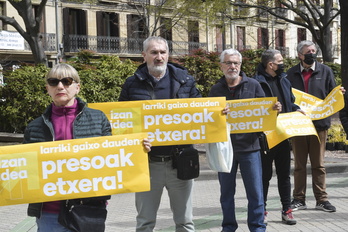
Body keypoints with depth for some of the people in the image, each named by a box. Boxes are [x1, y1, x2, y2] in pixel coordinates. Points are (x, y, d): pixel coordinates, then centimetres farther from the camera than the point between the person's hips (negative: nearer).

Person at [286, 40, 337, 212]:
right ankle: (299, 199, 15)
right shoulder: (292, 74, 6)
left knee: (318, 164, 6)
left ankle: (322, 199, 13)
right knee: (299, 164, 8)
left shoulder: (325, 71, 6)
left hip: (319, 124, -1)